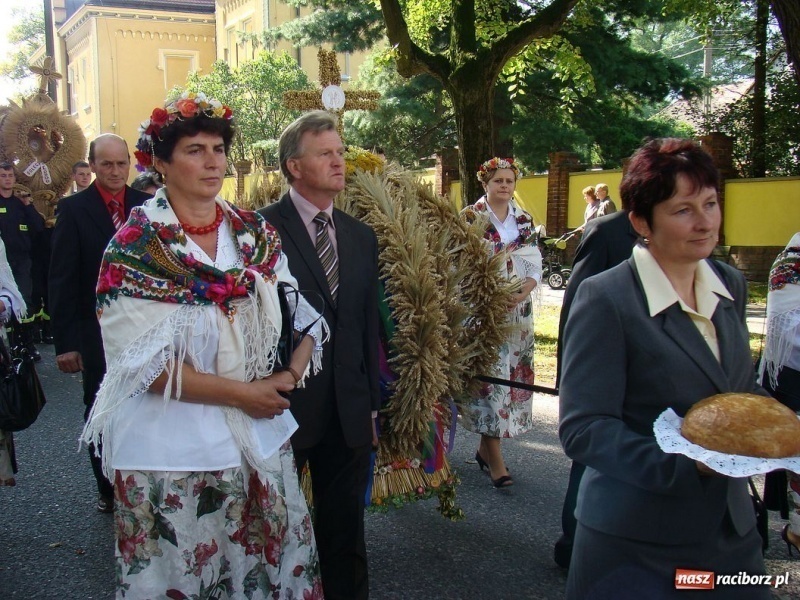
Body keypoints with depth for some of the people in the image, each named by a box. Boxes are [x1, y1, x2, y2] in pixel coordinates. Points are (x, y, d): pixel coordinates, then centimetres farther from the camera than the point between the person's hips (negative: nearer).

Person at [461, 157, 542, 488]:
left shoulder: (524, 219, 12)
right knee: (490, 371, -8)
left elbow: (535, 262, 8)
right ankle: (494, 456, -2)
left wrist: (524, 291, -12)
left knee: (513, 371, 5)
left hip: (518, 309, 5)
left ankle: (486, 446, 18)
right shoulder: (471, 216, -1)